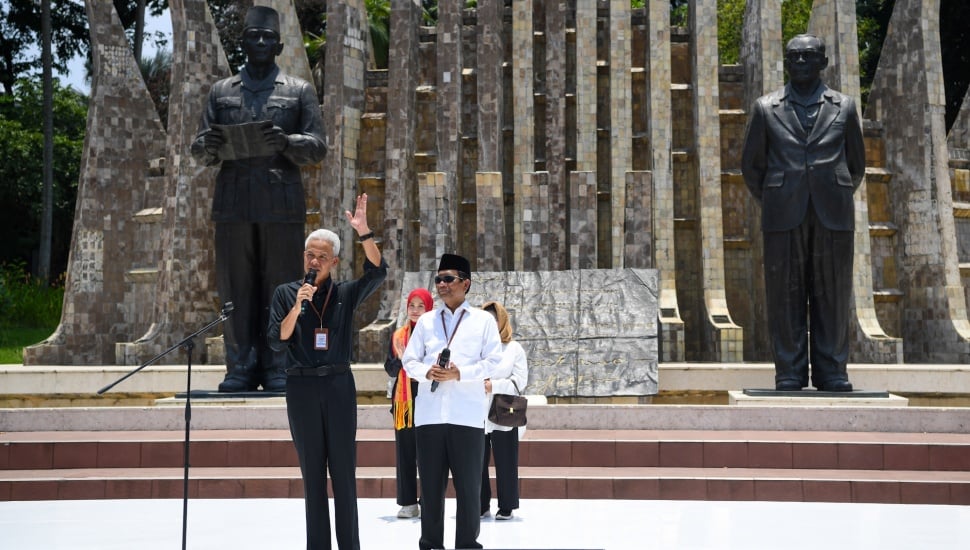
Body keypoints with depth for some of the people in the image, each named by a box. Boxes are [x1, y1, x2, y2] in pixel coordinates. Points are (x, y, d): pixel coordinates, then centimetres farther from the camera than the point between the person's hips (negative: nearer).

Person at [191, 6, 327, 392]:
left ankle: (278, 371, 3)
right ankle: (240, 369, 6)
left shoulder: (300, 91, 13)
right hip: (232, 204, 2)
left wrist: (285, 141, -15)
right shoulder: (221, 91, 18)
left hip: (282, 205, -2)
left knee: (281, 288, -2)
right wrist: (208, 145, -9)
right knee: (235, 289, 0)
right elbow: (200, 153, 15)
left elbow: (317, 147, 5)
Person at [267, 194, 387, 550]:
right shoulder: (285, 294, 4)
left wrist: (363, 232, -24)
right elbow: (277, 342, -4)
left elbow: (378, 272, -13)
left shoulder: (345, 294, 4)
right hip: (302, 387, 0)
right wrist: (297, 307, -17)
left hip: (338, 386, 0)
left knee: (344, 471, 2)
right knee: (312, 472, 7)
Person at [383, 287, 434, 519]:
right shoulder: (398, 335, 12)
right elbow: (390, 368, 11)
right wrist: (400, 359, -8)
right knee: (405, 451, 4)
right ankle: (408, 503, 10)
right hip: (404, 400, 4)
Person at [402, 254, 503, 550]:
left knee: (468, 484, 1)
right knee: (430, 483, 5)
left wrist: (459, 373, -12)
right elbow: (409, 360, 12)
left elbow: (493, 362, 0)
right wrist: (427, 371, -9)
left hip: (467, 414, -2)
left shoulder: (484, 320, 7)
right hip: (429, 412, 3)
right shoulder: (426, 320, 16)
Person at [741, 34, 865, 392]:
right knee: (785, 296, -1)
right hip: (784, 216, 0)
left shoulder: (844, 108, 11)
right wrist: (773, 206, 11)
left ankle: (831, 373, 8)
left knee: (832, 296, 1)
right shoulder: (766, 108, 9)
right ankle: (789, 373, 5)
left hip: (833, 216, 1)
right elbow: (751, 164, 13)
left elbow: (856, 165, 17)